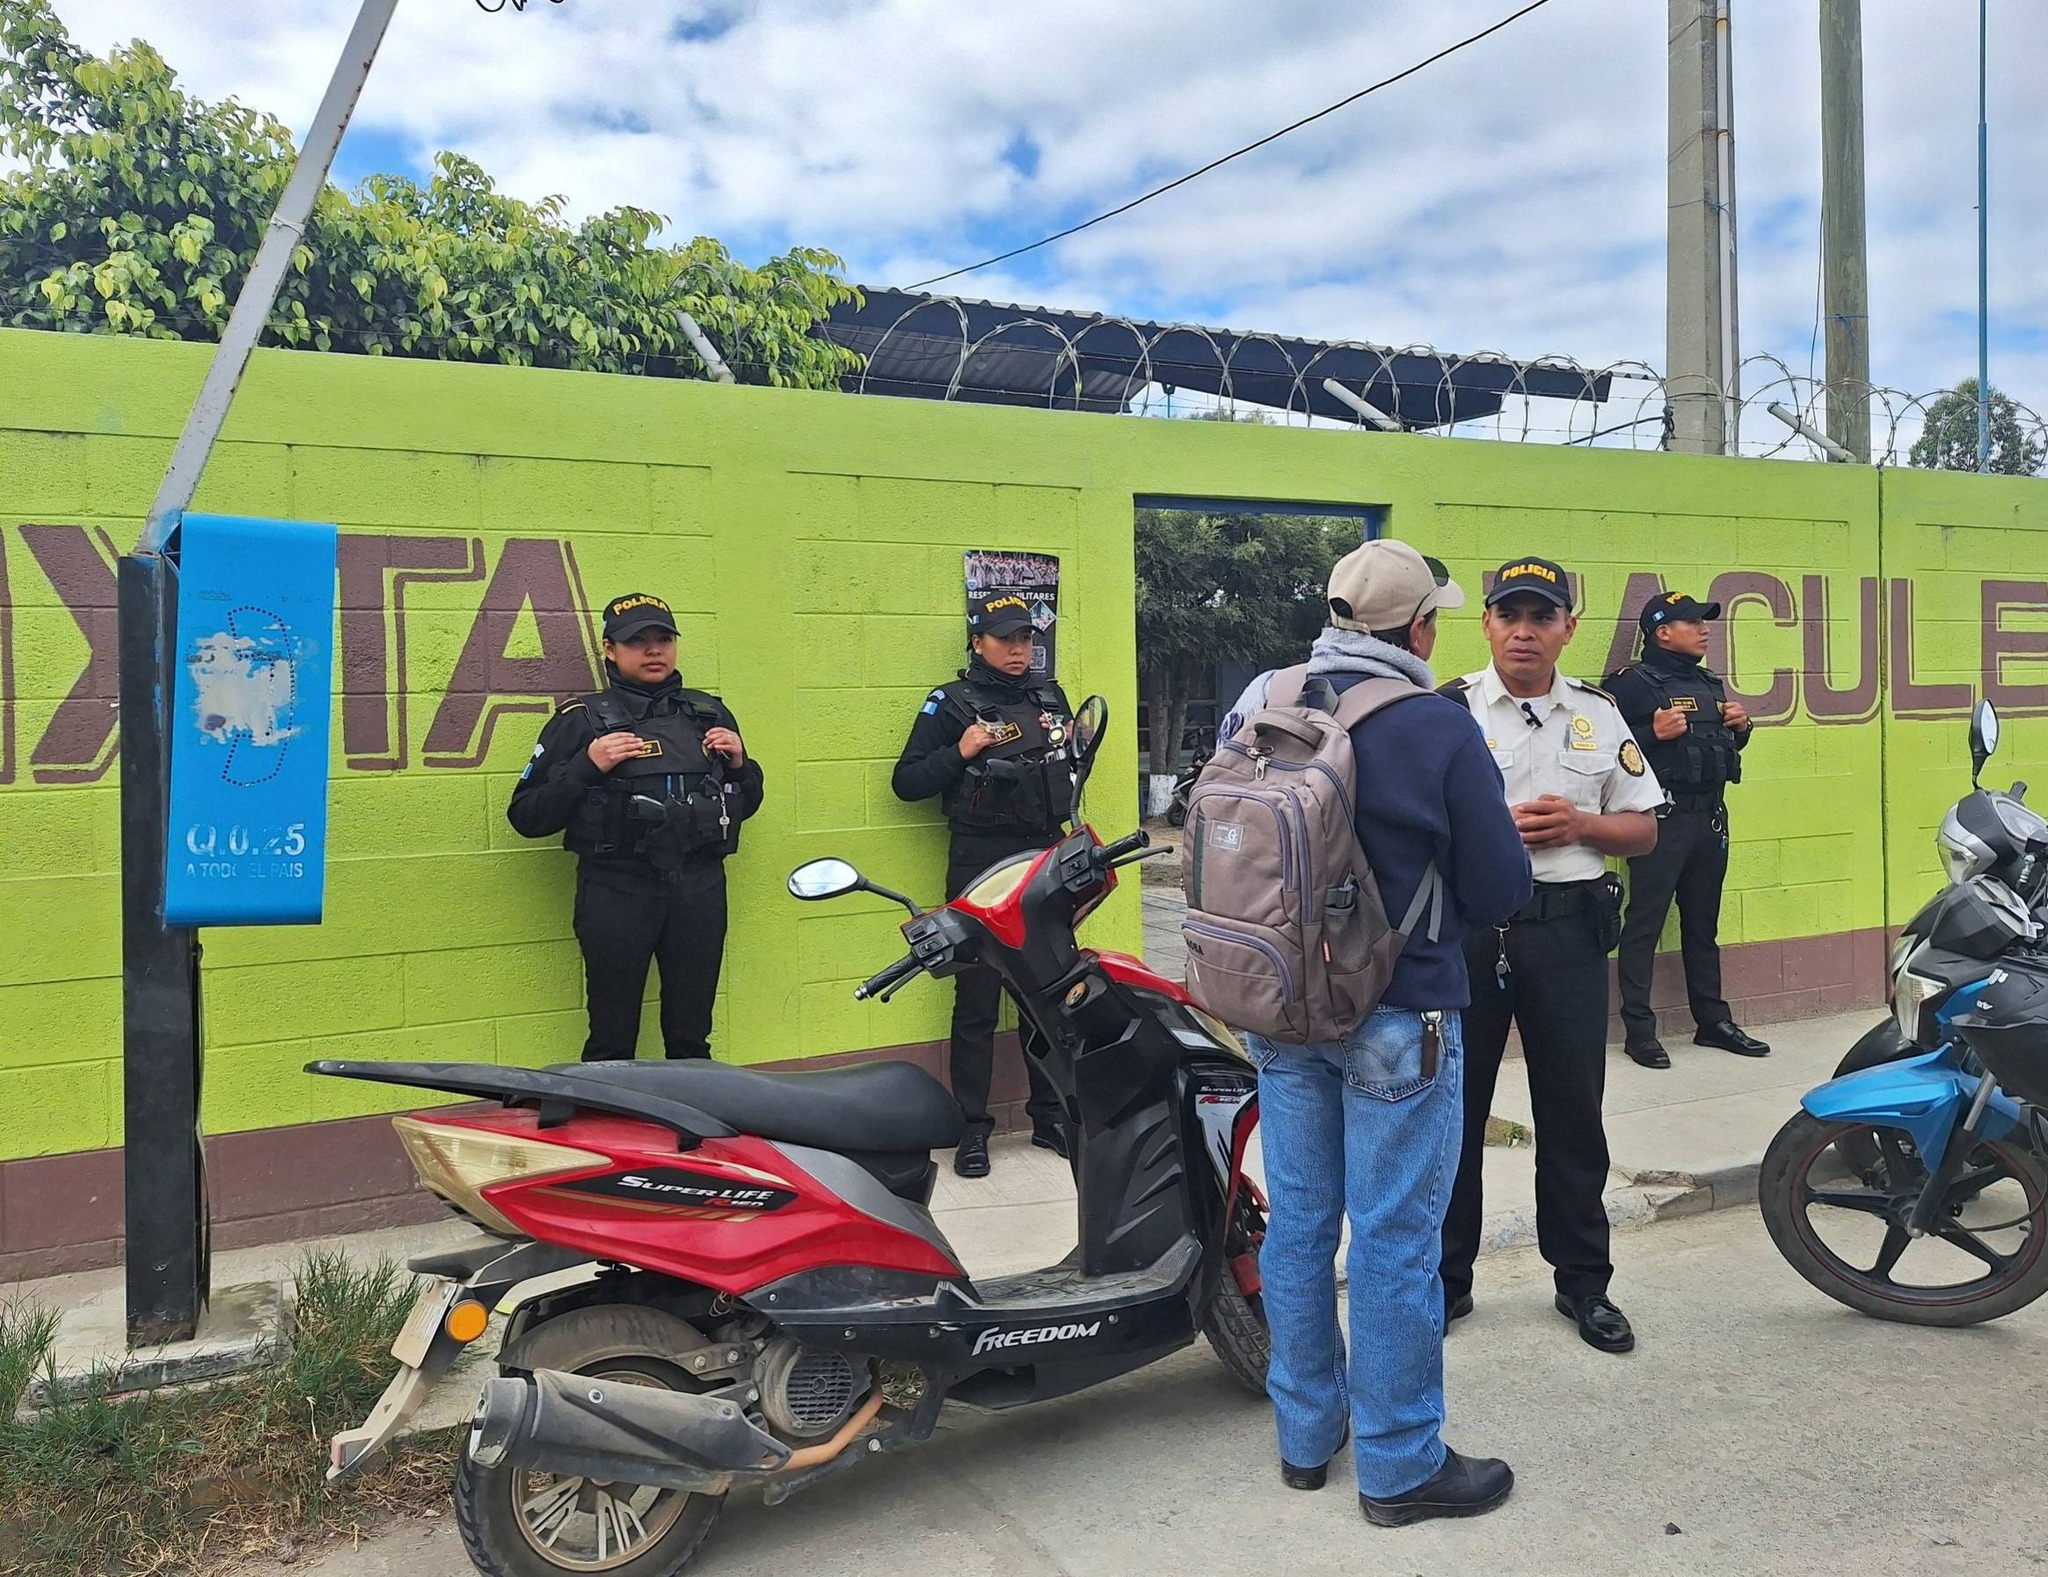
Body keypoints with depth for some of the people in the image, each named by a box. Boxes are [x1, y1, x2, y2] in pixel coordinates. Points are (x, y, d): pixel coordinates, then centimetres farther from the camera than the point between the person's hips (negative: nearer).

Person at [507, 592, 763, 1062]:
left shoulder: (709, 714, 15)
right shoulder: (582, 720, 3)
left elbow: (745, 804, 24)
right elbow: (526, 816, -2)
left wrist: (739, 762, 3)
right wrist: (587, 766, -15)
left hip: (700, 887, 3)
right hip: (616, 893, -3)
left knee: (692, 1038, 11)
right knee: (612, 1039, 0)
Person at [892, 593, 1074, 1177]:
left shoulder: (1050, 696, 15)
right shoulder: (952, 703, 0)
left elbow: (1071, 770, 26)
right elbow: (906, 783, -3)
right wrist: (959, 752, -17)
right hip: (981, 861, -4)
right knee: (977, 998, 0)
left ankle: (1050, 1113, 22)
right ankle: (971, 1127, 8)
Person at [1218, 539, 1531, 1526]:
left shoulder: (1255, 709, 0)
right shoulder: (1439, 728, -15)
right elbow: (1497, 888, -9)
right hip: (1397, 1017, -5)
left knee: (1297, 1222, 15)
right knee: (1394, 1239, 5)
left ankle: (1305, 1436, 30)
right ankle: (1399, 1466, 19)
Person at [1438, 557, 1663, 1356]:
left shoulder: (1599, 715, 10)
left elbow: (1643, 828, 12)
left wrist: (1580, 825, -7)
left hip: (1568, 928, 3)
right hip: (1464, 924, -2)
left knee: (1572, 1111, 10)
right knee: (1450, 1109, 6)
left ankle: (1583, 1281, 25)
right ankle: (1444, 1279, 20)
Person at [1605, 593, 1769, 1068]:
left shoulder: (1709, 682, 18)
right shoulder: (1633, 683, -7)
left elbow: (1729, 745, 27)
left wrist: (1740, 726, 7)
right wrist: (1654, 734, -26)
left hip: (1710, 815, 8)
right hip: (1662, 815, -8)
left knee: (1703, 923, 15)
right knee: (1645, 923, -5)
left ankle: (1712, 1020, 23)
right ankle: (1639, 1028, -1)